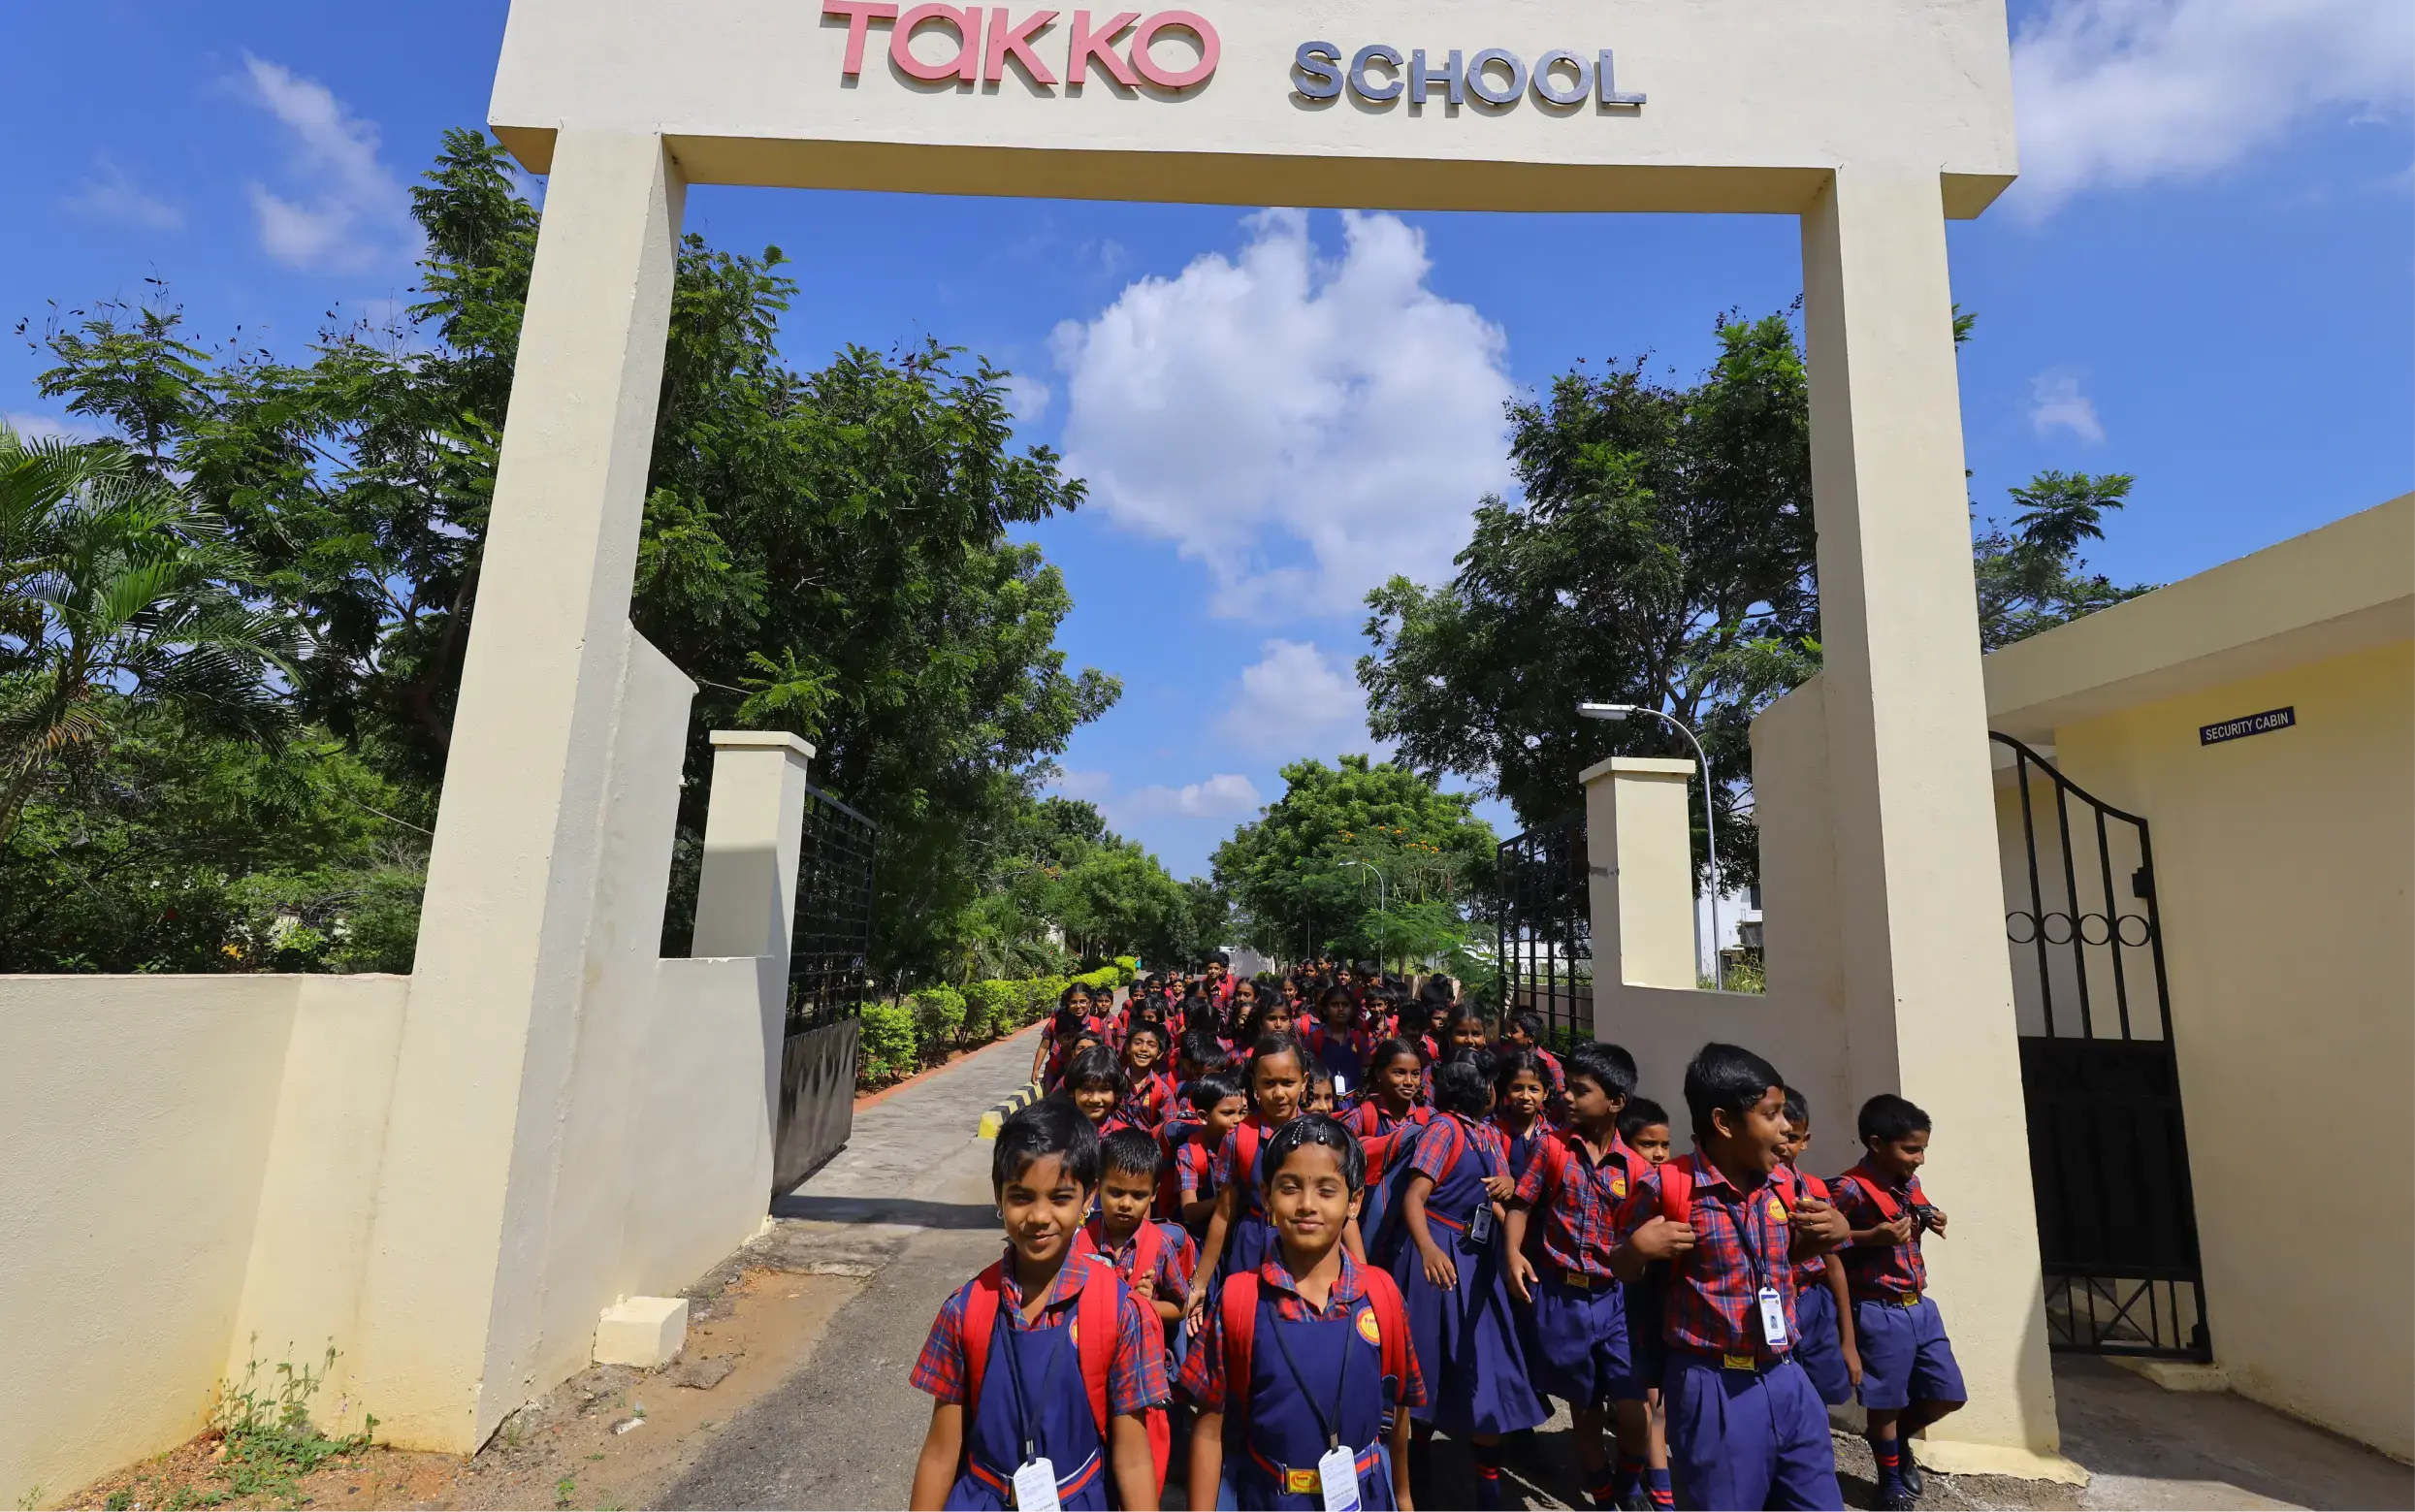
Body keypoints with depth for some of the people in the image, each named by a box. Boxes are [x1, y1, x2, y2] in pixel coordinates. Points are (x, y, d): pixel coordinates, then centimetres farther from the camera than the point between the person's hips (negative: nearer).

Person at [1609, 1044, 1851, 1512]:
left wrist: (1833, 1232, 2)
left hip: (1785, 1378, 6)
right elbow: (1622, 1272, -2)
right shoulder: (1666, 1188, -15)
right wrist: (1638, 1249, -23)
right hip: (1714, 1388, -5)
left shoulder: (1786, 1185, 1)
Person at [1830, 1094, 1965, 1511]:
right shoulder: (1850, 1189, -22)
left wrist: (1929, 1223, 3)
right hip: (1880, 1312, -7)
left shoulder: (1910, 1183, 4)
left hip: (1920, 1306, 7)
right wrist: (1875, 1237, -28)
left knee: (1949, 1394, 16)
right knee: (1886, 1402, 9)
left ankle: (1897, 1438, 41)